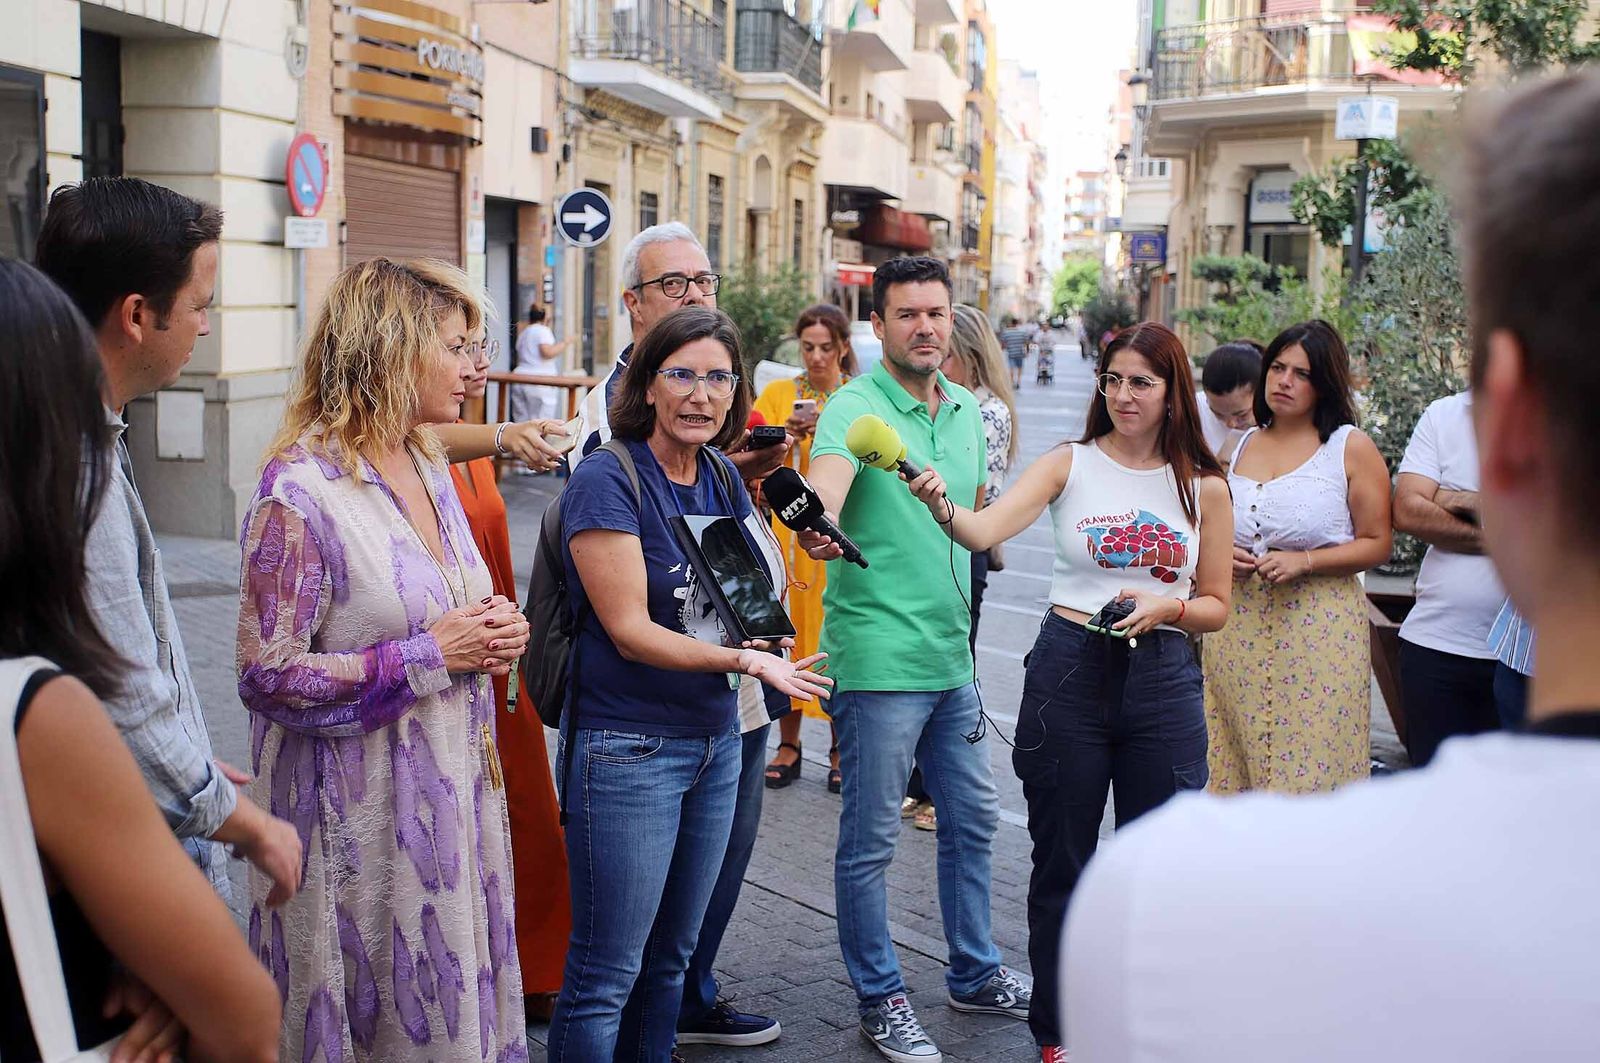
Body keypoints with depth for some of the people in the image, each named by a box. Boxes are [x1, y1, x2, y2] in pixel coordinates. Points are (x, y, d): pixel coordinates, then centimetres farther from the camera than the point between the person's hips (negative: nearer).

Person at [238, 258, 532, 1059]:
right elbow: (268, 676, -20)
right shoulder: (300, 490, -17)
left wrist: (496, 633, 0)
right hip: (362, 808, -7)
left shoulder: (427, 465, 9)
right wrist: (430, 654, -18)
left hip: (451, 795, 8)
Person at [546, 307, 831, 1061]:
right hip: (628, 746, -7)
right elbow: (630, 630, -17)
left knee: (671, 954, 18)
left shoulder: (723, 479, 8)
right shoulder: (607, 477, -13)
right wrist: (741, 659, -25)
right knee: (606, 973, 0)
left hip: (714, 740, 7)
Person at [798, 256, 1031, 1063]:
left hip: (952, 659, 7)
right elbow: (827, 481, -34)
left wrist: (961, 611, 16)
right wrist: (819, 525, -56)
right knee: (870, 841, 3)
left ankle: (974, 973, 36)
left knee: (972, 820, 18)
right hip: (879, 660, -7)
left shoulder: (967, 411, 9)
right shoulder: (854, 409, -13)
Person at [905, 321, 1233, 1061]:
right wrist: (939, 504, -37)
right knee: (1061, 860, 8)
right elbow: (985, 531, -16)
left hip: (1162, 676, 1)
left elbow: (1216, 606, 9)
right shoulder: (1071, 464, -1)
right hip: (1070, 669, -1)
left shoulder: (1204, 486, 5)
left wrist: (1165, 607, -11)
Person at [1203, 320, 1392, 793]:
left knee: (1312, 763, -6)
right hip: (1237, 629, 4)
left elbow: (1377, 543, -3)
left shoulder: (1351, 447, 0)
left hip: (1321, 628, -4)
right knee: (1235, 762, 4)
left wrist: (1304, 561, -15)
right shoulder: (1239, 446, 13)